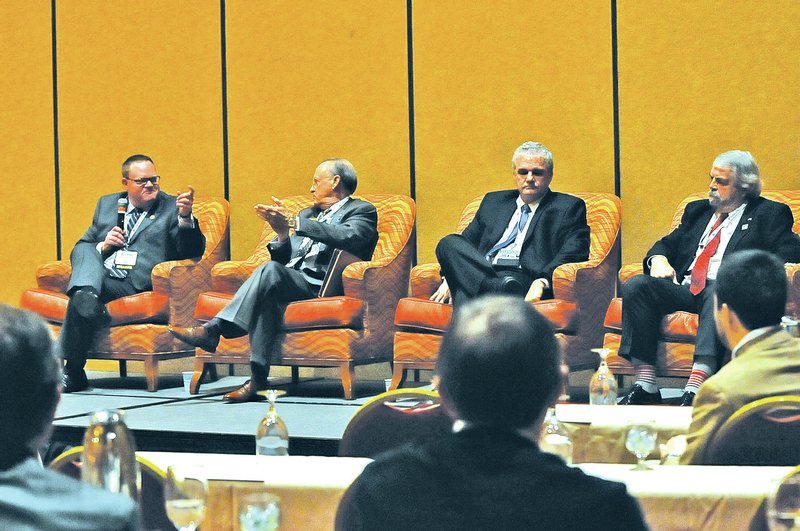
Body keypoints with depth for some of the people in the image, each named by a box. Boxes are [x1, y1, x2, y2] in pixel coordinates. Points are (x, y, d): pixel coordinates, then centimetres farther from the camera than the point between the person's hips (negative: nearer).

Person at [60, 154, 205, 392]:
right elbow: (81, 248, 24)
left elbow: (193, 251, -1)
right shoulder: (107, 204, 25)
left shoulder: (171, 207, 13)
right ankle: (86, 294, -44)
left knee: (79, 301, -29)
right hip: (97, 274, 5)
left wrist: (186, 217, -18)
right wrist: (103, 246, 3)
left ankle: (72, 371, -24)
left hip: (135, 283, -5)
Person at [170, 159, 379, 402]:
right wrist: (283, 234, 1)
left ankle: (213, 330, -34)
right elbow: (282, 259, 24)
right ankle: (257, 380, -38)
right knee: (267, 297, -30)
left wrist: (294, 222, -17)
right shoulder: (308, 214, 32)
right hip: (288, 284, 6)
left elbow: (349, 237, -16)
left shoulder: (362, 211, 9)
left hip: (321, 287, -6)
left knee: (272, 271, -32)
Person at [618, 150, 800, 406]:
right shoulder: (698, 210, 28)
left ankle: (695, 388, -54)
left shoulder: (769, 214, 12)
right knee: (635, 286, -22)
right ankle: (645, 385, -29)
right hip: (684, 287, 5)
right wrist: (658, 259, 6)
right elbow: (668, 243, 31)